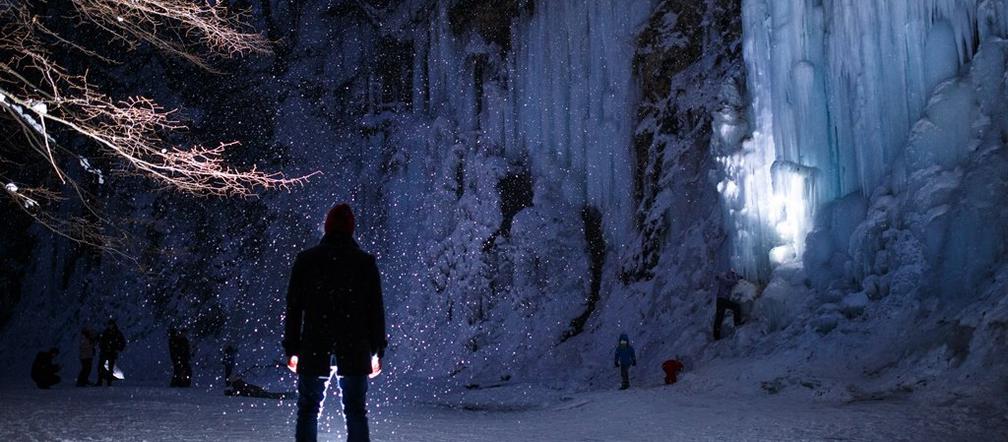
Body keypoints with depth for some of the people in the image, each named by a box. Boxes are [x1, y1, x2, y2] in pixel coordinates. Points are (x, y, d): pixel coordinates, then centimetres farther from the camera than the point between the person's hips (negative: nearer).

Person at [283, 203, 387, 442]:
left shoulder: (306, 260, 1)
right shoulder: (365, 262, 1)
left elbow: (294, 307, 2)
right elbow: (376, 309, 1)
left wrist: (291, 349, 7)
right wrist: (378, 350, 7)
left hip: (313, 351, 0)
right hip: (355, 351, 0)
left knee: (308, 410, 10)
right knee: (356, 411, 6)